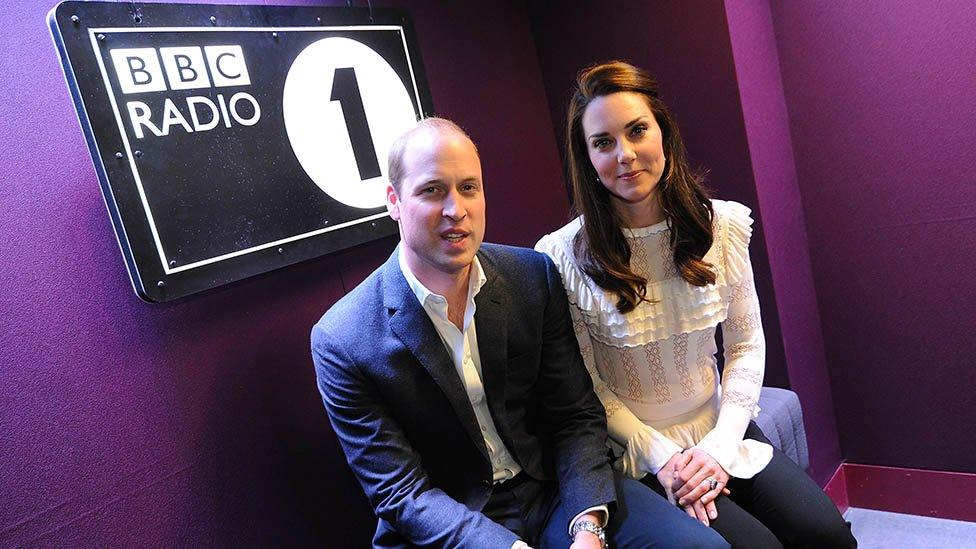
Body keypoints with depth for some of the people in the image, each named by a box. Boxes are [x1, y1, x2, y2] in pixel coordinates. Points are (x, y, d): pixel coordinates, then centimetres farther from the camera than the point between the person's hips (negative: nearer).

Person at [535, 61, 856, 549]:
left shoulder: (723, 225, -5)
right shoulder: (563, 256, -16)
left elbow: (746, 345, 1)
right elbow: (586, 386, -8)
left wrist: (720, 445, -8)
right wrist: (661, 457, -13)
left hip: (718, 432, 4)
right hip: (636, 450, -3)